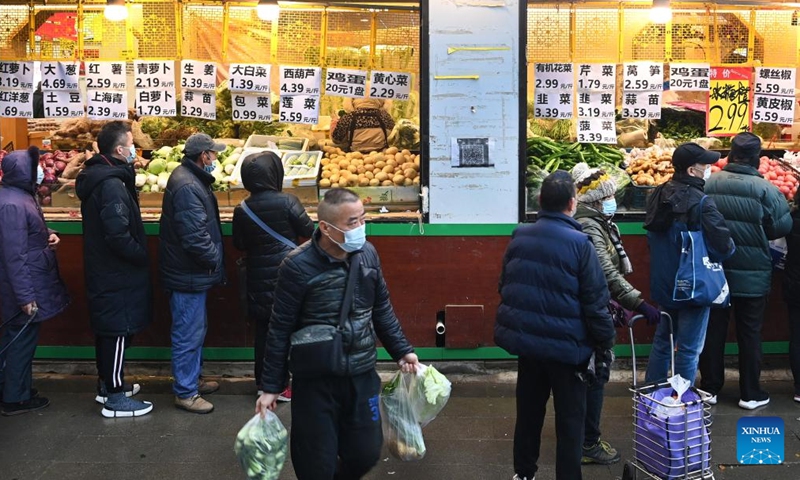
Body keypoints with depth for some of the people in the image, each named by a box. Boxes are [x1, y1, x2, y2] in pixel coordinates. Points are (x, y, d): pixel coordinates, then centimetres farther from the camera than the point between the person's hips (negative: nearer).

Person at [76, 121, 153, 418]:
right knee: (119, 330, -1)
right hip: (116, 274, -10)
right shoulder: (112, 185, -22)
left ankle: (108, 385, 34)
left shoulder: (96, 177, 10)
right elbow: (118, 235, -28)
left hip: (102, 270, 10)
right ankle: (115, 399, 8)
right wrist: (142, 256, -15)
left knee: (108, 330, 20)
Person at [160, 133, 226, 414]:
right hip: (188, 274, -11)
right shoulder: (187, 187, -24)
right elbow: (195, 236, -29)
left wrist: (213, 258, 13)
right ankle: (185, 393, 12)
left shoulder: (190, 179, 11)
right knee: (188, 334, 0)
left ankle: (192, 379, 36)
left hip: (193, 273, 11)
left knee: (196, 328, 22)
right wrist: (215, 259, -13)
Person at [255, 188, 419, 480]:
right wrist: (271, 386, -7)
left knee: (366, 453, 13)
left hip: (362, 375, 4)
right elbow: (280, 329, -10)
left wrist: (401, 350, 9)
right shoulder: (298, 266, -17)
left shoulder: (367, 253, -3)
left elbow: (382, 309, 11)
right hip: (315, 380, -4)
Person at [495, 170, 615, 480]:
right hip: (566, 344, -5)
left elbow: (505, 286, 12)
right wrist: (606, 340, -1)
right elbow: (595, 301, -14)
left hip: (525, 338, 6)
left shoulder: (519, 237, 0)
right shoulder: (579, 243, -17)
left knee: (528, 410, 19)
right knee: (569, 419, 7)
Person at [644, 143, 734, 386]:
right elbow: (723, 245, -21)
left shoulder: (658, 195, 3)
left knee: (662, 341, 19)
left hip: (663, 284, 8)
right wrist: (729, 248, 0)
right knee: (689, 349, 3)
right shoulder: (701, 203, -22)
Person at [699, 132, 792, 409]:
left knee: (713, 330, 12)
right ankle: (750, 393, 17)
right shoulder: (764, 188, -14)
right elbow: (783, 226, -8)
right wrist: (758, 235, 10)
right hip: (752, 274, -2)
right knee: (750, 333, 9)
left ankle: (710, 388, 21)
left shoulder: (709, 184, -8)